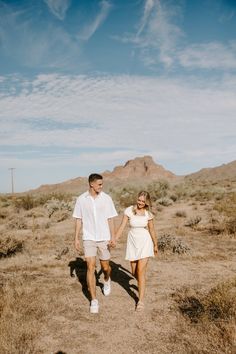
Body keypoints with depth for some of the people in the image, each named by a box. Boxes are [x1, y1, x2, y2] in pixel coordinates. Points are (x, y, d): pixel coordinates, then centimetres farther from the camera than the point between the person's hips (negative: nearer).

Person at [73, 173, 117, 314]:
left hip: (104, 238, 1)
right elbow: (79, 220, 3)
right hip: (89, 239, 0)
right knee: (91, 267, -6)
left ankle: (107, 280, 47)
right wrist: (76, 238, 0)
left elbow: (110, 219, -1)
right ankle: (94, 300, 4)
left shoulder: (106, 198, -4)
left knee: (105, 267, 11)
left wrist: (113, 237, -8)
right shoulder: (81, 199, -3)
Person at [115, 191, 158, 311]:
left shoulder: (148, 214, -5)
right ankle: (142, 285, 44)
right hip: (132, 242, 2)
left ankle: (141, 300, 0)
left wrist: (155, 245, 15)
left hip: (145, 243, -1)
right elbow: (122, 227, -10)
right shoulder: (129, 210, -9)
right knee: (134, 272, 12)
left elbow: (152, 230, 7)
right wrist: (114, 240, -17)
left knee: (141, 271, -9)